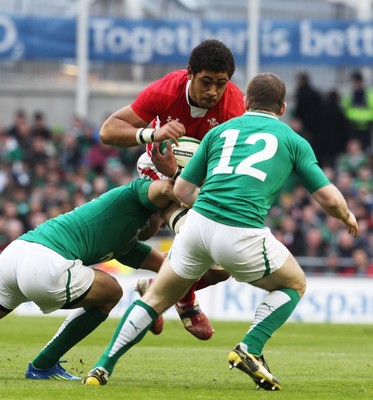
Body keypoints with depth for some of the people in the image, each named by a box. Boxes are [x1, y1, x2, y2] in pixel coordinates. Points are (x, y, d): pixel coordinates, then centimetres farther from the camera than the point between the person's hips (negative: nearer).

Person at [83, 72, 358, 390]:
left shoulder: (220, 131, 21)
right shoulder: (293, 141, 14)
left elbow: (181, 190, 20)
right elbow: (329, 198, 12)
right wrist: (347, 216, 34)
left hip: (198, 222, 3)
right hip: (243, 236, -3)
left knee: (157, 298, 22)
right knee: (294, 284, 23)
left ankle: (103, 367, 13)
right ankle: (250, 349, 5)